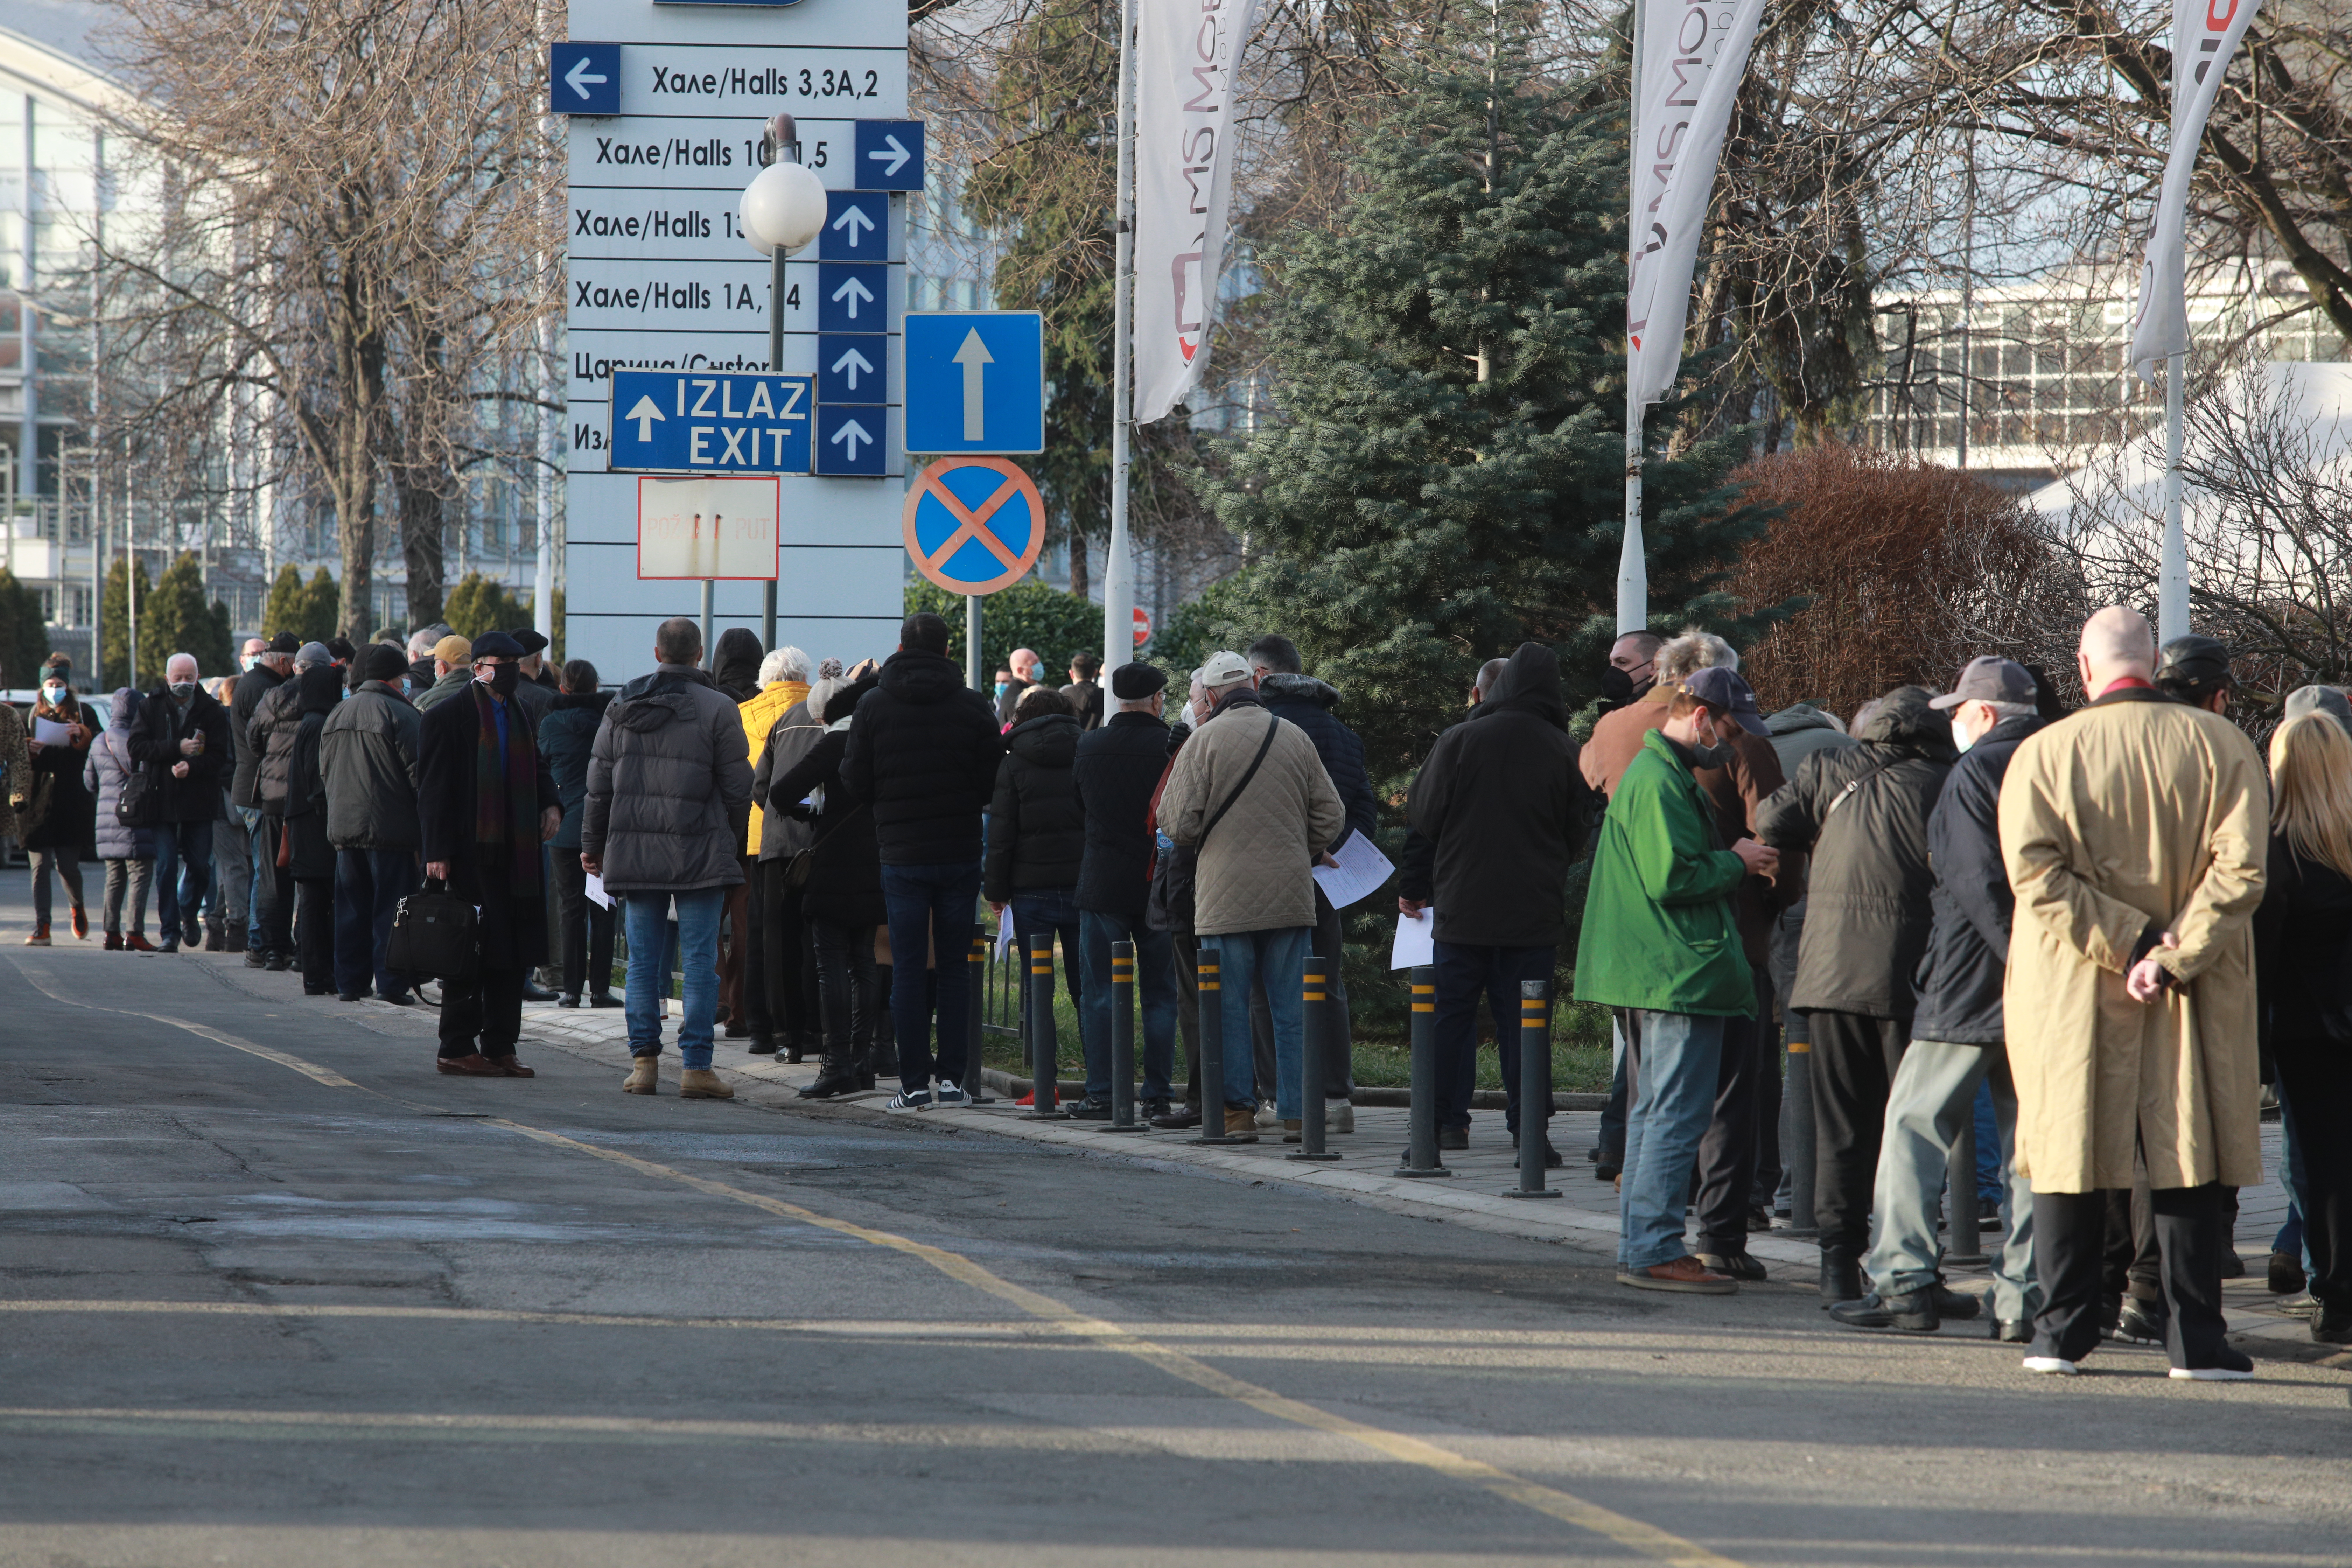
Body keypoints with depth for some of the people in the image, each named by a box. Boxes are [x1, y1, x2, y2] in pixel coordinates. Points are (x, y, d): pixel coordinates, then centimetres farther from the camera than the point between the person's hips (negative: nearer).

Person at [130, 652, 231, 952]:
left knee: (199, 866, 5)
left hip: (199, 802, 1)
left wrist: (192, 766, -23)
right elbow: (137, 747, -6)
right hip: (162, 800, -1)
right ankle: (169, 932, 0)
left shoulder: (211, 711, 1)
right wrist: (177, 749, -14)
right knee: (166, 868, -4)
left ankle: (188, 913, 33)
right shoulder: (151, 707, 2)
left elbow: (219, 757, -5)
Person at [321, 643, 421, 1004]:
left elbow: (325, 768, 19)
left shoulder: (338, 714, 11)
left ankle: (349, 982, 13)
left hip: (343, 824, 6)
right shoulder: (400, 714, -11)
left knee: (351, 907, 12)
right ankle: (390, 983, -4)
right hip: (390, 825, -6)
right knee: (390, 906, -2)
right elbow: (418, 773, -13)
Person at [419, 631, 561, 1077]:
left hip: (514, 856, 7)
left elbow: (537, 769, 28)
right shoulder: (448, 717, -7)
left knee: (513, 956, 7)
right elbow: (433, 788, -10)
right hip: (469, 854, -7)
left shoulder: (517, 715, 16)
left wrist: (550, 805, 6)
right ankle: (458, 1049, 4)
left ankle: (500, 1048, 13)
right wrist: (438, 852, -15)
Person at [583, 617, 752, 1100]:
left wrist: (592, 844, 19)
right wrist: (733, 844, 9)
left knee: (643, 960, 9)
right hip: (701, 853, -3)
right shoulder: (718, 709, -5)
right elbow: (737, 788, -5)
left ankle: (643, 1060, 6)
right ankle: (695, 1065, -4)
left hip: (635, 854, 3)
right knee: (699, 960, -1)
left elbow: (599, 784, 10)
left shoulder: (621, 708, 7)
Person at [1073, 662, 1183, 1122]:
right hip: (1161, 888, 0)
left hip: (1102, 887, 0)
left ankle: (1101, 1093, 1)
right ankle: (1157, 1095, 4)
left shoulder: (1088, 748, -1)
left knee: (1099, 995, 5)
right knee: (1160, 995, 7)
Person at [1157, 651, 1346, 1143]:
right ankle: (1298, 1115, 4)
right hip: (1291, 895, 3)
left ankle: (1238, 1111, 1)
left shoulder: (1204, 742, -5)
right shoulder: (1295, 738, 6)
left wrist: (1203, 841, 15)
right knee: (1291, 1010, 6)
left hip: (1226, 897, -3)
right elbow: (1331, 816, 9)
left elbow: (1178, 821, -7)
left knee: (1230, 1010, 3)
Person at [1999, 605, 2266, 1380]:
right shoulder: (2221, 745, -2)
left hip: (2070, 998, 0)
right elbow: (2240, 868, -11)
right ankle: (2195, 1339, 2)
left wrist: (2129, 943, -11)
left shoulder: (2043, 754, -2)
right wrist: (2173, 958, -12)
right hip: (2193, 998, 0)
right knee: (2187, 1154, 5)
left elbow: (2036, 872, -11)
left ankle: (2063, 1333, 9)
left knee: (2070, 1150, 8)